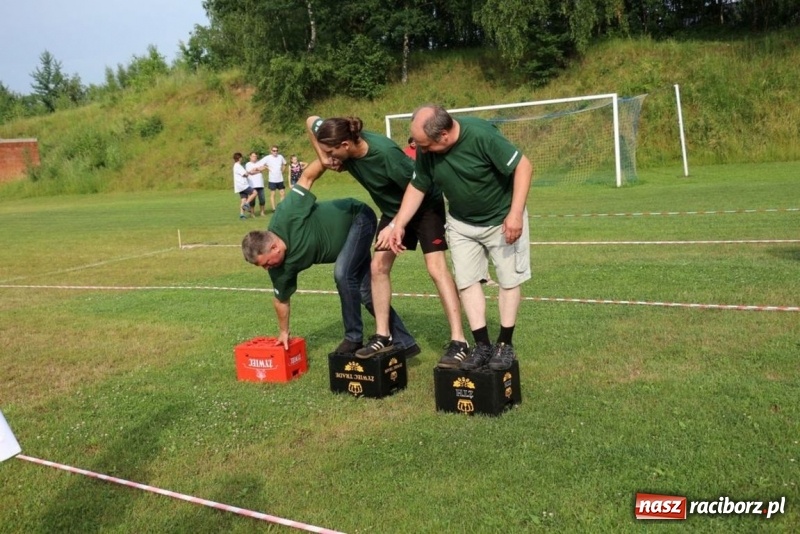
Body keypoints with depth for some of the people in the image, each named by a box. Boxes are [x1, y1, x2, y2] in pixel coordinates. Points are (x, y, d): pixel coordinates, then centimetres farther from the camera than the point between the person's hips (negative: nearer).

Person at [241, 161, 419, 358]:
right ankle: (404, 342, 15)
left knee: (343, 274, -23)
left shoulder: (286, 219, -35)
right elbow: (281, 299, 0)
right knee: (366, 292, 4)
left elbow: (307, 177, -29)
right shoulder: (282, 269, -16)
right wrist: (283, 332, 9)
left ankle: (354, 338, -7)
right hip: (347, 235, 7)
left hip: (358, 218, -7)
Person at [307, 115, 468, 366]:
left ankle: (458, 341, -14)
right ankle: (383, 336, 10)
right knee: (378, 267, 1)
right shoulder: (346, 148, -18)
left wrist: (395, 226, -28)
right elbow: (311, 121, 0)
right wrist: (323, 159, -9)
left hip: (425, 205, -7)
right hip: (393, 208, 7)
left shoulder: (384, 151, -36)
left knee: (436, 268, -15)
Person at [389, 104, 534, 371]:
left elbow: (523, 166, -27)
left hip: (502, 219, -4)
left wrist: (515, 214, -31)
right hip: (461, 223, 5)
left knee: (509, 279, 2)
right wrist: (399, 224, -9)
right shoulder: (426, 150, -16)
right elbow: (417, 187, -2)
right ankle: (482, 344, 9)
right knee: (466, 280, 1)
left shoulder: (481, 135, -32)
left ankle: (505, 345, 14)